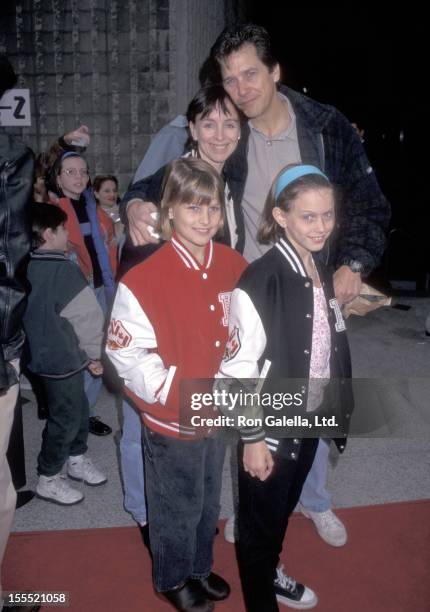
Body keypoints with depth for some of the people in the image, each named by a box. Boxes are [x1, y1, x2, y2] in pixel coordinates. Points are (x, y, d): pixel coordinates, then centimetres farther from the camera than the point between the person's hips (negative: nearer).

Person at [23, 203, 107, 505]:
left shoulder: (29, 267, 3)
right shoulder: (64, 270, -21)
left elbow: (41, 315, 10)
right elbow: (88, 317, -17)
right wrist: (95, 354, -2)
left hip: (44, 353, 8)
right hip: (62, 358, -8)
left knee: (77, 409, 22)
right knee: (65, 417, 7)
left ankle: (76, 460, 39)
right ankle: (48, 480, 22)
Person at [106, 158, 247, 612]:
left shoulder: (234, 266, -4)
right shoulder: (143, 280, -21)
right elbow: (126, 354, -18)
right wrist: (184, 394, -22)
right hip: (171, 422, -5)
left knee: (209, 502, 25)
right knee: (177, 507, 17)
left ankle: (200, 567, 52)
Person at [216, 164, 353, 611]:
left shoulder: (322, 273, 2)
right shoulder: (260, 280, -23)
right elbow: (239, 367, -21)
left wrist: (339, 409, 13)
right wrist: (253, 437, -17)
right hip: (270, 426, -7)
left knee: (284, 509, 27)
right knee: (260, 519, 14)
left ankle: (270, 573, 53)